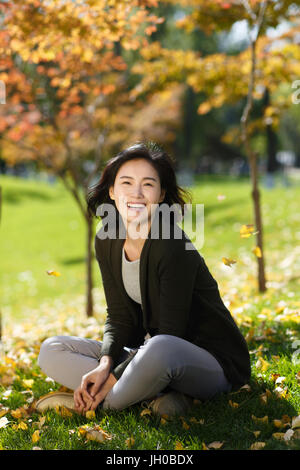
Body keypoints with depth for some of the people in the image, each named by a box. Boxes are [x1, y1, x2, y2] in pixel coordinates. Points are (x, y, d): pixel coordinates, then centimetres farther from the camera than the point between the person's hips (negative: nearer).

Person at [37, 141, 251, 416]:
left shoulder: (174, 247, -23)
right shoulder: (106, 242, -1)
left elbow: (170, 335, -22)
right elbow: (119, 317, 2)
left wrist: (114, 378, -22)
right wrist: (105, 363, -17)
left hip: (214, 362, -7)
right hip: (150, 353, 8)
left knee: (159, 349, -42)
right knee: (52, 351, -2)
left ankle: (101, 405, -12)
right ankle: (155, 396, -16)